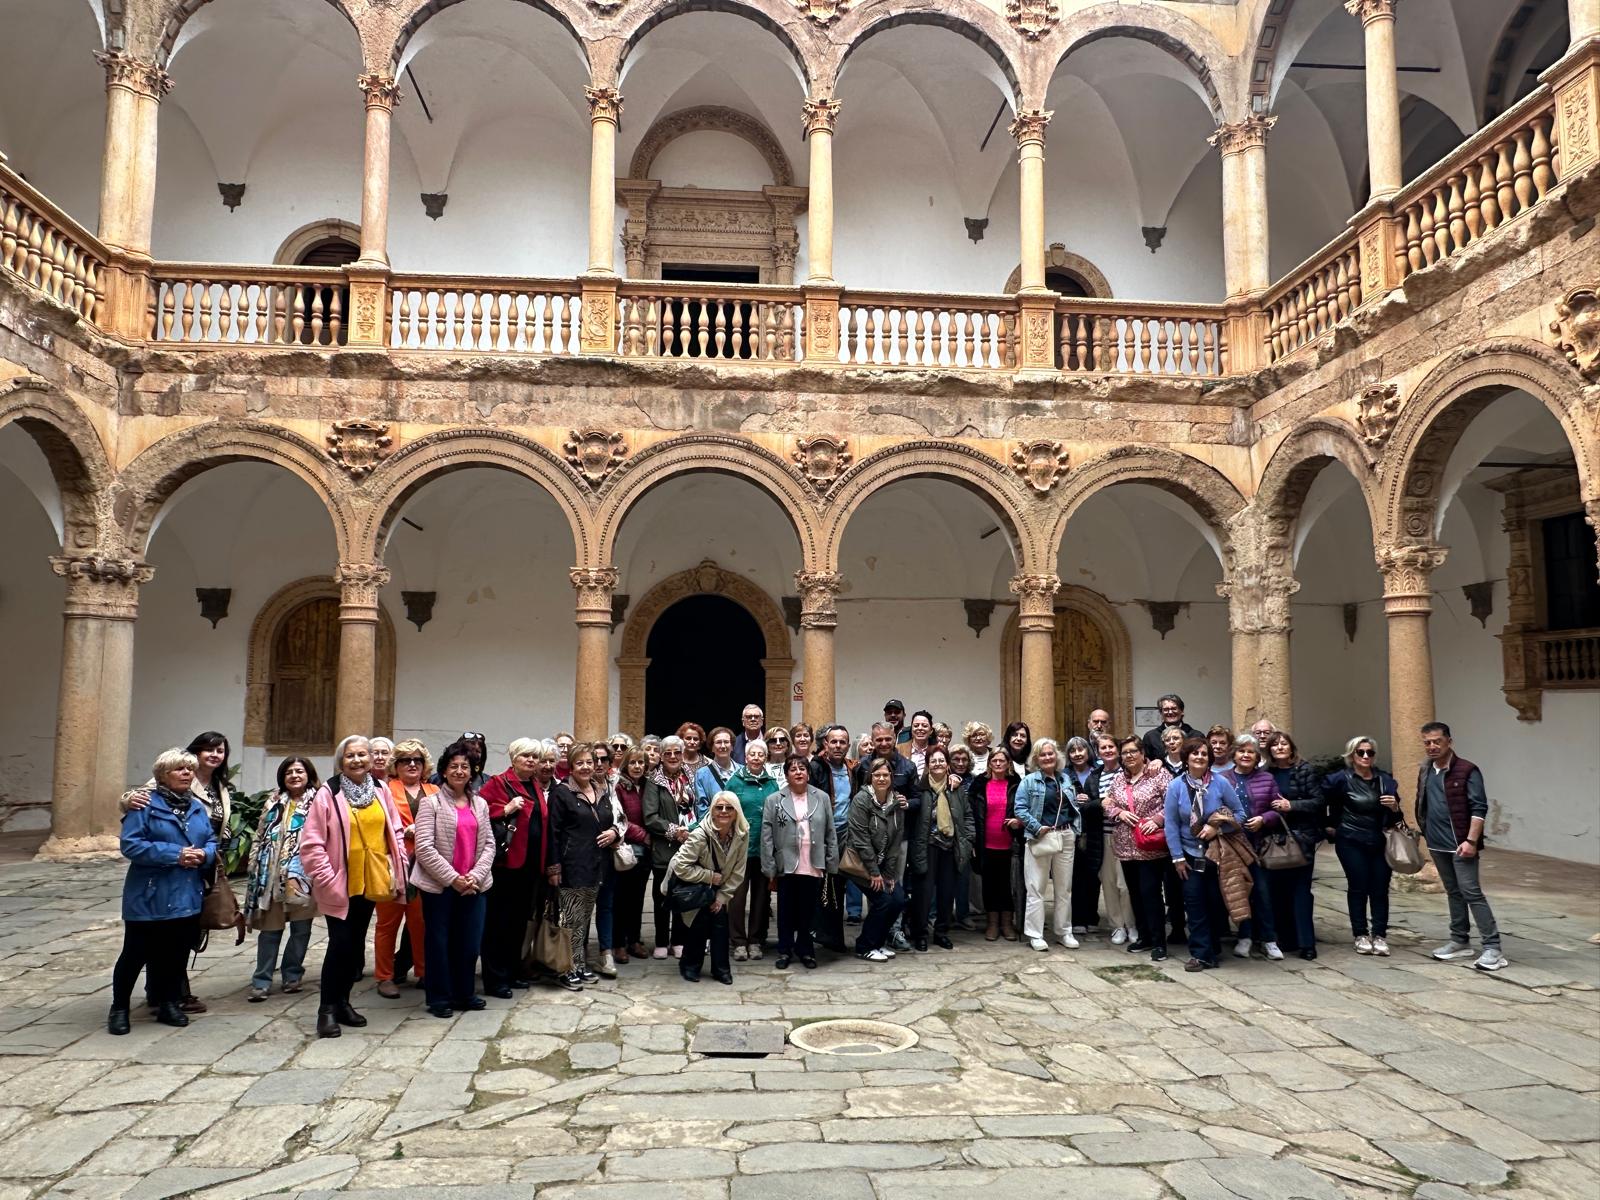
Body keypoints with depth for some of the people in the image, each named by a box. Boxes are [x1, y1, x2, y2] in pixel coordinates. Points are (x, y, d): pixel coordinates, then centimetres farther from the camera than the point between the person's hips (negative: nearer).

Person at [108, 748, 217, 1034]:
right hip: (149, 897, -5)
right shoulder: (146, 805, -9)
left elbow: (212, 841, 12)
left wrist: (204, 855, -12)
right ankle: (119, 1008, 20)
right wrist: (175, 855, -22)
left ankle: (168, 1004, 25)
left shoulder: (198, 808, 11)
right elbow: (130, 844, -17)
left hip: (188, 896, 5)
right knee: (136, 953, 3)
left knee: (176, 953, 12)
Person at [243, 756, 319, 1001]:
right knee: (270, 928, 3)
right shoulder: (274, 802, 13)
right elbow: (260, 837, 15)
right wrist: (254, 868, 8)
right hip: (273, 874, 2)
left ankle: (292, 975, 19)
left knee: (301, 927, 4)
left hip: (304, 875, -2)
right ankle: (261, 981, 9)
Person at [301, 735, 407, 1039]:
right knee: (340, 943, -3)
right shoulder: (328, 794, -10)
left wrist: (397, 873, 4)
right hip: (340, 884, -5)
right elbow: (311, 843, -11)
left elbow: (395, 833, 10)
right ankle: (327, 1008, 11)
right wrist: (327, 880, -16)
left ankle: (342, 1001, 27)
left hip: (371, 882, 5)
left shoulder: (380, 791, 5)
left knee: (356, 943, 14)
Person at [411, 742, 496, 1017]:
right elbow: (424, 847, -11)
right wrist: (453, 879, -14)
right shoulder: (431, 803, -4)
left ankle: (464, 994, 25)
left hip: (473, 886, 4)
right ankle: (439, 997, 20)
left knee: (470, 941, 8)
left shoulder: (480, 804, 10)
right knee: (439, 941, 5)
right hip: (439, 885, -4)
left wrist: (476, 876, -8)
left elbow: (489, 844, 8)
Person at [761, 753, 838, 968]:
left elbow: (830, 834, 5)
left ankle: (805, 950, 27)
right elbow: (767, 838, -4)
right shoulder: (773, 800, -3)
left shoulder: (822, 798, 2)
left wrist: (831, 865, 2)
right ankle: (785, 951, 23)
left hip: (813, 868, 1)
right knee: (786, 913, 10)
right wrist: (770, 870, -7)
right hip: (786, 867, -1)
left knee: (808, 912, 11)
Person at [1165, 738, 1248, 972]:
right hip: (1191, 856, 0)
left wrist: (1217, 828, -19)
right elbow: (1171, 824, -5)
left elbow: (1239, 814, -3)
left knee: (1217, 902, 7)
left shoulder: (1221, 783, -9)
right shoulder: (1176, 786, -7)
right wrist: (1178, 857, -7)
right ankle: (1201, 954, 6)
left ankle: (1213, 949, 24)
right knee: (1195, 904, -1)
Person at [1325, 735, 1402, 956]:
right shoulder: (1341, 779, -7)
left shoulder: (1385, 780, 5)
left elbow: (1394, 818, 11)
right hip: (1351, 843, -3)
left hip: (1379, 842, 3)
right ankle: (1361, 935, 8)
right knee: (1358, 887, -1)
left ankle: (1379, 936, 8)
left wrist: (1394, 807, -9)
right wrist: (1330, 826, -1)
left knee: (1380, 888, 1)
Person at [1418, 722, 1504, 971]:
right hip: (1437, 844, 7)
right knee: (1453, 892, 15)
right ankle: (1460, 941, 24)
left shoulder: (1467, 770, -11)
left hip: (1460, 844, -7)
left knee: (1471, 893, -8)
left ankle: (1492, 947, -4)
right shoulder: (1425, 772, 9)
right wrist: (1425, 832, 14)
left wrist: (1471, 841, -21)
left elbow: (1479, 808, -15)